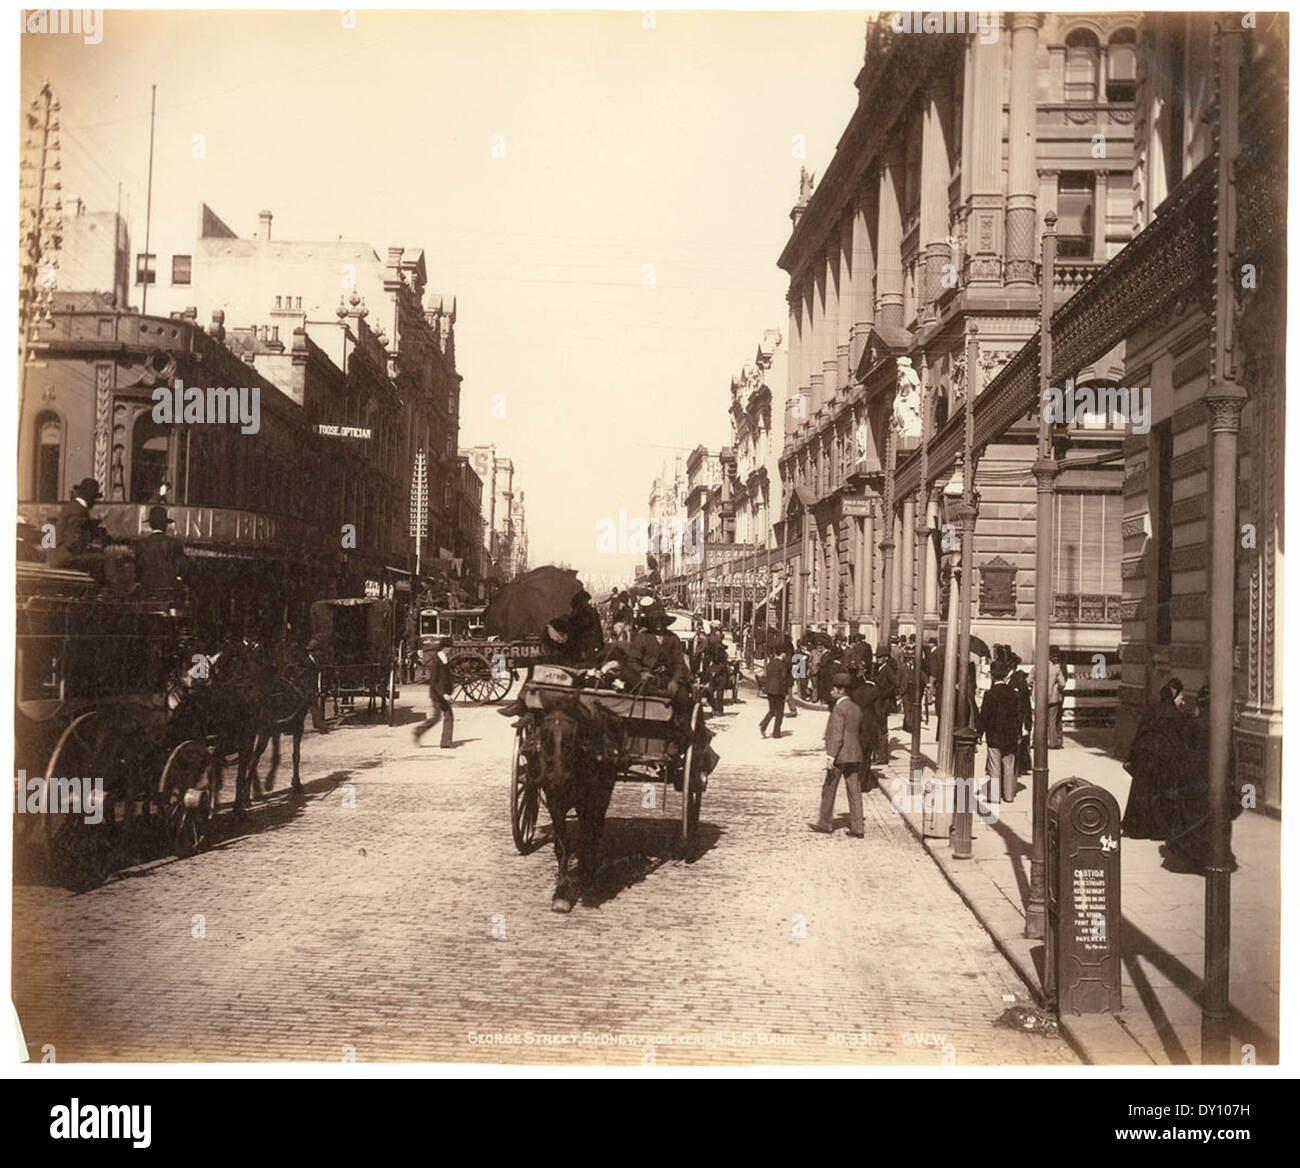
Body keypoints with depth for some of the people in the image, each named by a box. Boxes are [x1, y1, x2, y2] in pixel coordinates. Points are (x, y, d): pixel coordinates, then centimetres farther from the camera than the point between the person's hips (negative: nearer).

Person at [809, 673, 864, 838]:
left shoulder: (839, 708, -13)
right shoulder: (856, 708, 13)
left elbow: (837, 735, -20)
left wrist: (831, 756, -21)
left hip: (839, 756, -7)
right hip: (854, 756, 7)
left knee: (829, 790, 7)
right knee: (854, 792, 4)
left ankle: (824, 824, 16)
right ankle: (856, 828, 3)